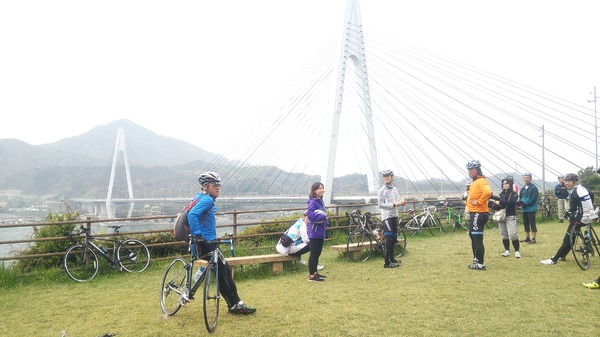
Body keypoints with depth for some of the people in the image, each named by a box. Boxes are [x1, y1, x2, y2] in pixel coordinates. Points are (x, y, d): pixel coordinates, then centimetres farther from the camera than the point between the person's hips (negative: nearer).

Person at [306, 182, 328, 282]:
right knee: (313, 254, -2)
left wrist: (325, 220, -3)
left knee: (318, 253, 16)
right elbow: (310, 214, -26)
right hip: (314, 232, -8)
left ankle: (315, 272, 27)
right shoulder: (313, 202, -14)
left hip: (320, 232, 8)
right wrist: (323, 216, -19)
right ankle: (311, 275, 5)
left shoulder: (320, 201, 11)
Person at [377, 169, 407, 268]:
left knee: (394, 238, 13)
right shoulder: (382, 191, -8)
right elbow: (381, 205, -15)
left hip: (394, 215, 7)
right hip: (386, 216, -7)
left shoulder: (395, 189, 14)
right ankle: (386, 262, -9)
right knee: (389, 239, -11)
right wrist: (394, 204, -22)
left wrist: (401, 203, -1)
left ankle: (392, 258, 26)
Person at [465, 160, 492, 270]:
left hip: (479, 213, -11)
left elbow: (488, 192, -34)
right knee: (473, 236, 20)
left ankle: (480, 264, -4)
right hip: (474, 213, 11)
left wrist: (478, 202, -25)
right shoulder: (475, 182, 16)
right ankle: (476, 260, 31)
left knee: (477, 238, -9)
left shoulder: (481, 181, -15)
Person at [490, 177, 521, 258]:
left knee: (512, 235, -12)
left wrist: (500, 202, -15)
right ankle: (507, 251, 17)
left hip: (510, 216, -5)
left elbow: (511, 202, -19)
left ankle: (517, 251, -4)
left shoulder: (514, 194, 1)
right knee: (504, 235, 7)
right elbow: (494, 206, 9)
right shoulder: (501, 194, 14)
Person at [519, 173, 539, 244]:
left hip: (531, 209, -6)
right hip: (524, 209, 7)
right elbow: (520, 197, 13)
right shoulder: (522, 188, 13)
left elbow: (533, 199, -14)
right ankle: (527, 238, 22)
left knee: (532, 224, -2)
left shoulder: (534, 187, -6)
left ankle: (533, 239, 3)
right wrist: (520, 201, -8)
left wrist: (526, 203, -19)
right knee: (526, 224, 12)